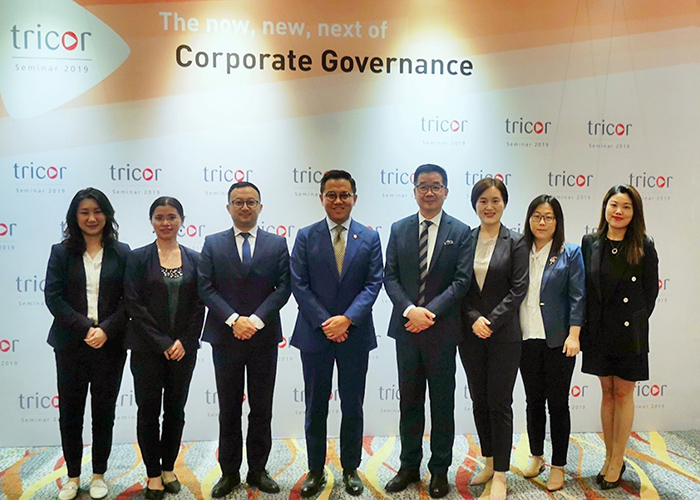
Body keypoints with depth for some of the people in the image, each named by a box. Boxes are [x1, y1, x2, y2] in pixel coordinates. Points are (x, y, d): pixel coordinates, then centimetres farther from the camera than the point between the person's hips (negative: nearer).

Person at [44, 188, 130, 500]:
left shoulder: (121, 253, 2)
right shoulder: (61, 252, 3)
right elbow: (53, 297, -5)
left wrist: (105, 330, -15)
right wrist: (85, 328, -14)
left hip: (110, 345, 0)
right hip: (70, 345, 1)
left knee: (104, 412, 9)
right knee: (70, 412, 9)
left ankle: (99, 475, 26)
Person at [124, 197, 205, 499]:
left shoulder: (194, 259, 5)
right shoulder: (138, 258, -1)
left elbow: (199, 304, 3)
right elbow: (134, 303, -8)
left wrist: (185, 341, -8)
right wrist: (162, 342, -12)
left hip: (183, 348, 2)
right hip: (147, 349, -2)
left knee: (176, 410, 10)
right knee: (149, 410, 6)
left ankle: (168, 468, 27)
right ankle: (153, 474, 20)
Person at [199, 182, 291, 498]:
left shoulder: (277, 244, 4)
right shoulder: (213, 244, 5)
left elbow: (283, 287, -3)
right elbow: (206, 288, -2)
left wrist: (256, 320, -14)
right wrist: (233, 320, -14)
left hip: (264, 337, 0)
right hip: (225, 338, 0)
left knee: (262, 409, 8)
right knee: (228, 409, 9)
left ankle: (258, 471, 22)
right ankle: (229, 473, 22)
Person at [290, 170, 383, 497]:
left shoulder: (370, 238, 3)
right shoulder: (306, 236, 1)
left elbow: (373, 284, -3)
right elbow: (299, 285, -4)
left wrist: (347, 318, -16)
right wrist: (325, 322, -13)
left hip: (355, 334, 1)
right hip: (314, 334, 0)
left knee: (353, 406, 11)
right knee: (315, 406, 10)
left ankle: (350, 469, 28)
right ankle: (315, 471, 25)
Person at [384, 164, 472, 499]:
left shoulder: (460, 232, -1)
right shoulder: (399, 229, 6)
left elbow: (462, 280, -7)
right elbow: (390, 276, 2)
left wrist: (430, 311, -17)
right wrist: (410, 309, -14)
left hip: (442, 329, -2)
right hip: (406, 328, 2)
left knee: (442, 402, 9)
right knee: (409, 401, 12)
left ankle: (440, 470, 23)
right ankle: (409, 467, 27)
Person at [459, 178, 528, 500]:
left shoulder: (516, 242, -2)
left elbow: (519, 289, -7)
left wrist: (491, 321, -14)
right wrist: (473, 319, -10)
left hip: (504, 335, -3)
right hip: (470, 334, 3)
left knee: (499, 403, 0)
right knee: (479, 401, 12)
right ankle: (489, 461, 29)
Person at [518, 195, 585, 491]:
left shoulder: (570, 253, -1)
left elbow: (577, 297, -6)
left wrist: (574, 335, -14)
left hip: (558, 341, -3)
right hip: (527, 340, 3)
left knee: (558, 403, 5)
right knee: (533, 401, 14)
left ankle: (558, 466, 19)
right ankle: (536, 455, 32)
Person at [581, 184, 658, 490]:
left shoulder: (644, 247, -6)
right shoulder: (590, 243, 1)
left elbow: (651, 291, -2)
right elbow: (584, 287, 4)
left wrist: (635, 321, -4)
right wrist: (585, 325, 0)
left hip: (630, 331, -3)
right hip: (599, 330, 3)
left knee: (624, 393, 6)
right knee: (607, 393, 13)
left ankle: (617, 462, 19)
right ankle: (610, 458, 26)